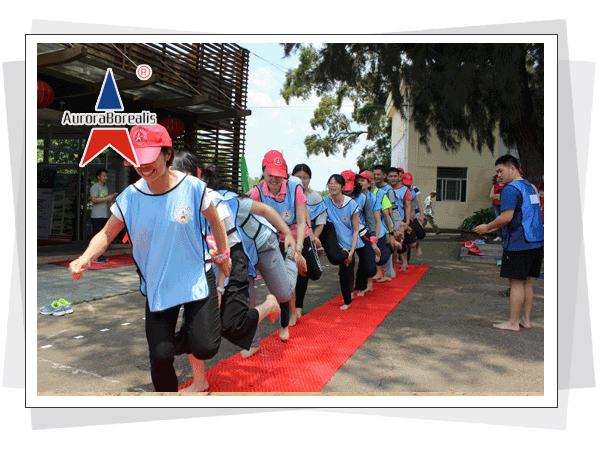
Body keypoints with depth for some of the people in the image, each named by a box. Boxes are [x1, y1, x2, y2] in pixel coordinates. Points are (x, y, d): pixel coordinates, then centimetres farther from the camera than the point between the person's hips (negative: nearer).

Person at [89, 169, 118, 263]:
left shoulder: (105, 187, 21)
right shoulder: (94, 187, -7)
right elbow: (94, 199, -20)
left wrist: (112, 197, 9)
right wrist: (107, 198, -19)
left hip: (105, 215, 8)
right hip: (97, 215, -8)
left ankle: (100, 255, 16)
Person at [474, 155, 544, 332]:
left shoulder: (510, 189, -13)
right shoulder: (530, 187, 17)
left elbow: (506, 217, -22)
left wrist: (487, 227, -6)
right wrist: (495, 227, 23)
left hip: (518, 243, -9)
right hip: (535, 242, 9)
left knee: (516, 282, -2)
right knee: (526, 282, 14)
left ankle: (513, 322, 4)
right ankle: (526, 319, 21)